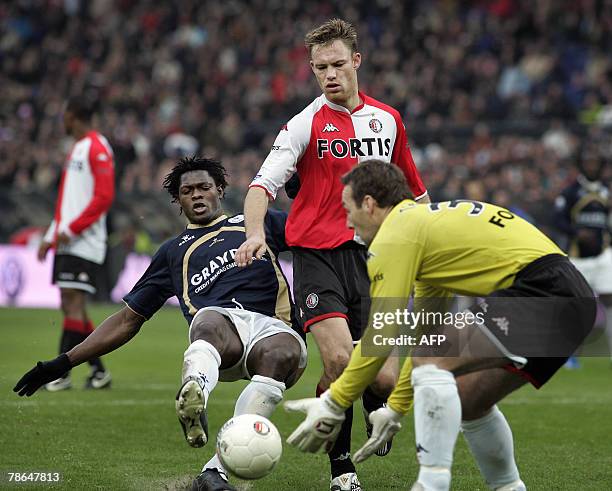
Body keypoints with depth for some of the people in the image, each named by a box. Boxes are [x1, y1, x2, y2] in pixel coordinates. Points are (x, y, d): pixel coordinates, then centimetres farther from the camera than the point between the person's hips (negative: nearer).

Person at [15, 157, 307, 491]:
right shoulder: (173, 251, 34)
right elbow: (128, 319, 34)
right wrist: (64, 362, 28)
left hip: (271, 326, 0)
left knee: (281, 354, -39)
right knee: (210, 322, -39)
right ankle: (194, 394, -73)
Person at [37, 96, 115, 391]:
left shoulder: (97, 148, -8)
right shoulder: (77, 149, 22)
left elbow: (104, 197, -17)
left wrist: (70, 230, -18)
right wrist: (51, 237, 20)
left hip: (84, 243, -10)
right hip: (67, 243, 10)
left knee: (74, 303, -11)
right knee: (70, 306, 8)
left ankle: (63, 374, -11)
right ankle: (99, 371, 13)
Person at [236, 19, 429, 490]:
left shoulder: (388, 119, 11)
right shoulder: (306, 123, -2)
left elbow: (413, 189, 24)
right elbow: (264, 183, -14)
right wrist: (255, 233, -32)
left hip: (371, 255, 3)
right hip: (318, 254, -3)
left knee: (385, 377, -7)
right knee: (339, 358, -22)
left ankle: (378, 416, 32)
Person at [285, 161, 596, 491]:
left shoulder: (395, 234, -4)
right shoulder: (426, 222, 25)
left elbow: (381, 336, -8)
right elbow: (426, 335, 30)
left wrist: (333, 403, 0)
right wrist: (395, 409, 31)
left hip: (541, 293, -10)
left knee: (432, 359, -15)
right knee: (466, 403, 18)